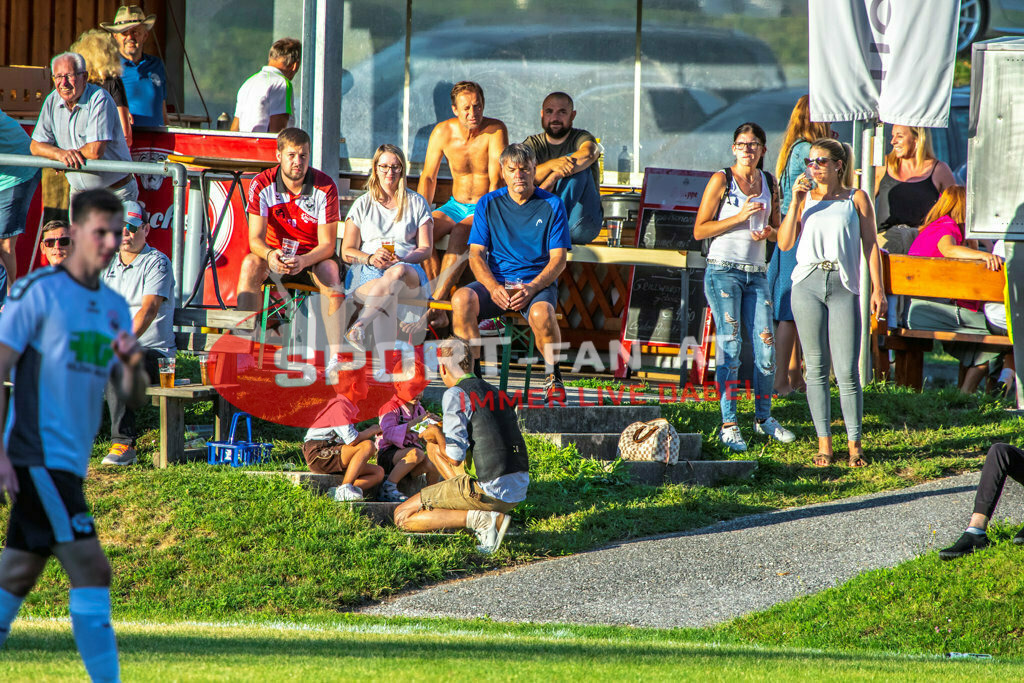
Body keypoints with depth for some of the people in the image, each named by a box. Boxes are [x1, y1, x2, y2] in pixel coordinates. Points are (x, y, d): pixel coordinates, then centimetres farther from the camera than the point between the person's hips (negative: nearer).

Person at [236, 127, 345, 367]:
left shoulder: (325, 187, -14)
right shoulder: (262, 185, -11)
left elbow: (327, 245, -17)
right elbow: (256, 238, -16)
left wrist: (304, 261, -39)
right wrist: (270, 255, -40)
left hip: (314, 259, -1)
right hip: (276, 256, 1)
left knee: (330, 269, -34)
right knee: (251, 263, -29)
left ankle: (336, 354, -40)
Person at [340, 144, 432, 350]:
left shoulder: (416, 203, 18)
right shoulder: (363, 205, 19)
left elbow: (426, 248, 11)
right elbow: (347, 252, 13)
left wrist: (401, 260, -11)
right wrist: (371, 259, -10)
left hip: (410, 273, 0)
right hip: (368, 273, 0)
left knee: (397, 272, -41)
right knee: (390, 294, -38)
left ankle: (359, 325, -57)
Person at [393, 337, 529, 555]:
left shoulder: (456, 394, -8)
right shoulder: (494, 392, 16)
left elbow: (455, 456, -13)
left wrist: (436, 434, 8)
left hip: (489, 492, -8)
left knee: (403, 517, 2)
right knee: (433, 445, 26)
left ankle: (481, 519, -11)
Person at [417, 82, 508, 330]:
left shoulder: (495, 131, -15)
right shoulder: (443, 132, -4)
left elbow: (496, 180, -21)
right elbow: (428, 177, 4)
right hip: (456, 205, 4)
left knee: (460, 235, -36)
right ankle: (440, 309, -24)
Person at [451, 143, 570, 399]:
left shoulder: (551, 205, 3)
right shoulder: (488, 204, 8)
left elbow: (558, 259, -2)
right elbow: (476, 254, 4)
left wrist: (531, 288, -19)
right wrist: (493, 287, -16)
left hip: (538, 282, -2)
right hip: (496, 280, 2)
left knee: (541, 313, -37)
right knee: (462, 299, -30)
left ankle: (553, 376, -12)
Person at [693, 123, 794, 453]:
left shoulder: (769, 183, 11)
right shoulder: (721, 180, -2)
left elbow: (778, 229, 21)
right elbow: (699, 230, -5)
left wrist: (768, 232, -3)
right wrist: (739, 217, -14)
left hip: (756, 274, 5)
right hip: (723, 270, -5)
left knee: (766, 347, 1)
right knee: (730, 347, -8)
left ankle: (763, 418, 17)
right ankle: (729, 425, -4)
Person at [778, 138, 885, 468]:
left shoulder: (857, 199, 8)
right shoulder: (805, 198, 13)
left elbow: (870, 246, 7)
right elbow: (785, 243, 4)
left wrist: (877, 289, 0)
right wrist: (796, 202, -4)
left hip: (844, 288, -2)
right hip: (808, 284, 2)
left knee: (847, 371, -7)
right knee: (816, 368, 2)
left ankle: (854, 443, 2)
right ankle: (824, 443, 8)